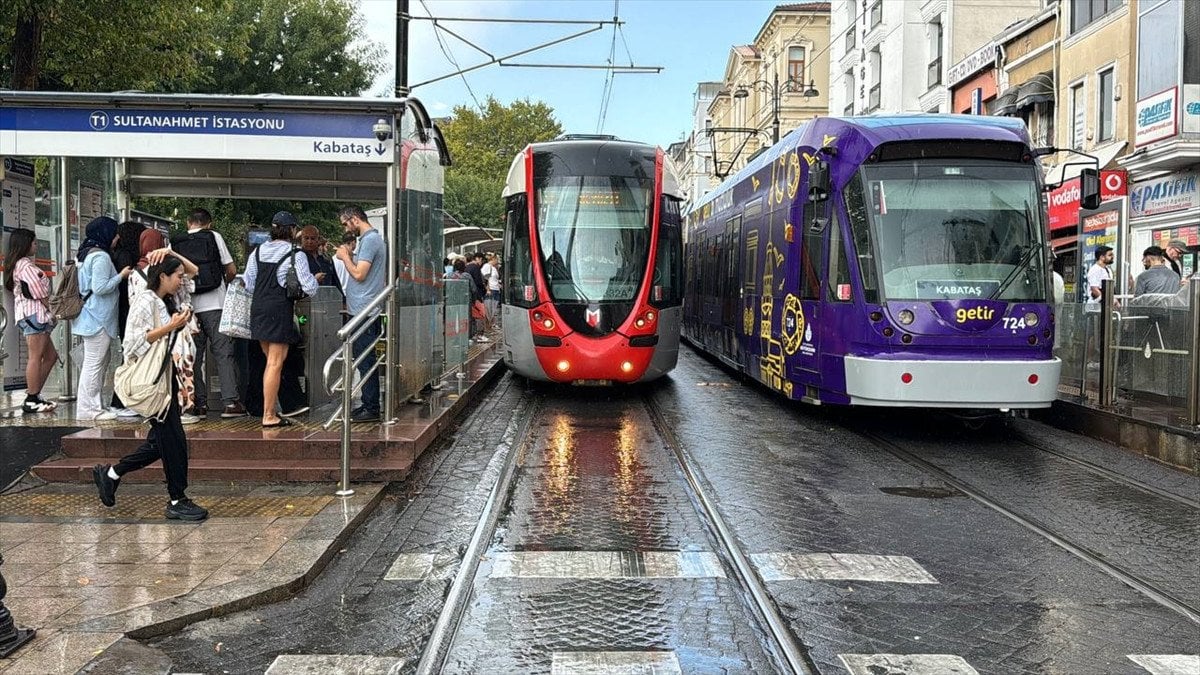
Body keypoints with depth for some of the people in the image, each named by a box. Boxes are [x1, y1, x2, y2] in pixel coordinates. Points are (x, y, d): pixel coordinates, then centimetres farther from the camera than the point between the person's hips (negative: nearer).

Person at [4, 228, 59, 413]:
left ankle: (34, 396, 12)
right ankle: (31, 401, -9)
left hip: (33, 314, 10)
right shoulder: (25, 264, -9)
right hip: (33, 313, -10)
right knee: (36, 356, -10)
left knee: (51, 356, 11)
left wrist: (48, 312, 9)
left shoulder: (16, 264, 22)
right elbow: (38, 292, -14)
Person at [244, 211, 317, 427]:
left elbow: (249, 284, 12)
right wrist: (313, 279, 12)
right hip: (280, 311, -7)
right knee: (275, 364, -3)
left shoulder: (258, 251, 8)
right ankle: (269, 416, 0)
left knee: (271, 361, 19)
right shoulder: (295, 255, -9)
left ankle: (269, 409, 23)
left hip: (258, 308, 7)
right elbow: (309, 288, -9)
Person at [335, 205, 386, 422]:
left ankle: (371, 408, -1)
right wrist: (350, 256, 13)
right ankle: (368, 404, 19)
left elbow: (359, 274, -18)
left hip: (364, 312, -10)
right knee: (365, 361, 13)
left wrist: (345, 257, -6)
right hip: (364, 310, 10)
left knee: (365, 362, -6)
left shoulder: (370, 240, -13)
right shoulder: (372, 238, 18)